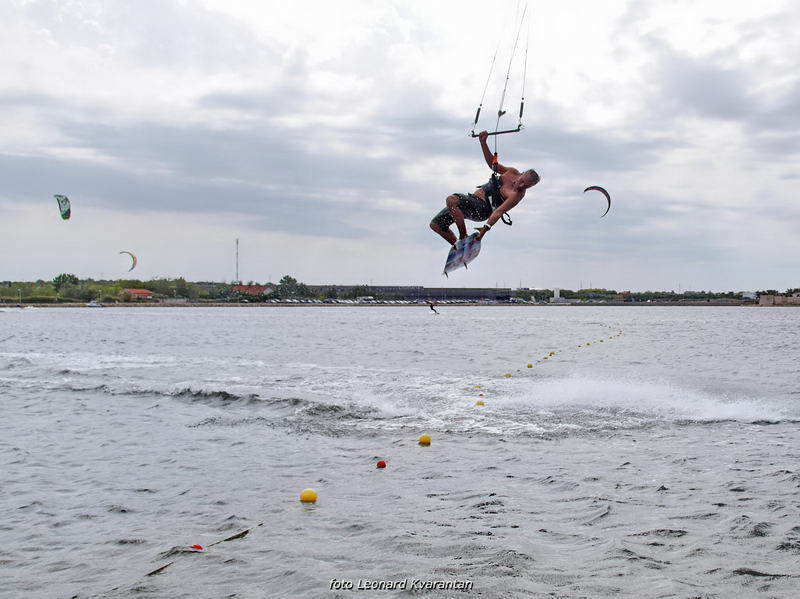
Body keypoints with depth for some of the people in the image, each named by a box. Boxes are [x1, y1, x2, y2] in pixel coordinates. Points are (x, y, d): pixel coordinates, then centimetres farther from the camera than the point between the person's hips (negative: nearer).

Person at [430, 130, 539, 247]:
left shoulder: (517, 195, -19)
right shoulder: (512, 172, 3)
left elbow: (499, 211, -26)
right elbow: (492, 163, 16)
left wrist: (486, 227, -36)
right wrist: (483, 142, 6)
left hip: (481, 209, -8)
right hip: (472, 199, 8)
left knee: (451, 200, -37)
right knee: (436, 224, 5)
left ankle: (463, 238, -23)